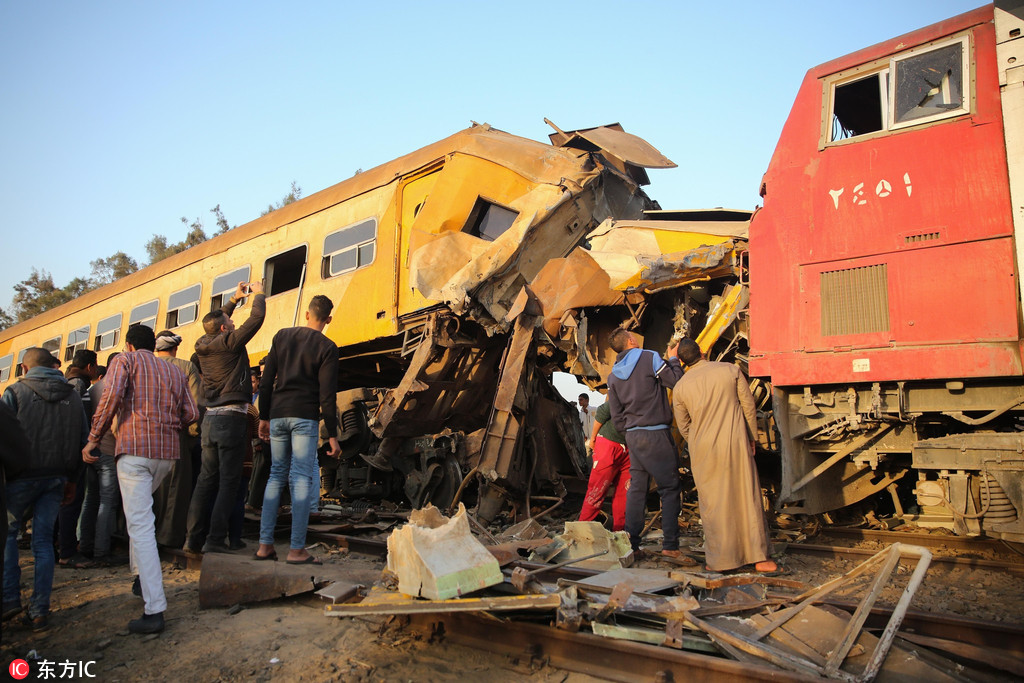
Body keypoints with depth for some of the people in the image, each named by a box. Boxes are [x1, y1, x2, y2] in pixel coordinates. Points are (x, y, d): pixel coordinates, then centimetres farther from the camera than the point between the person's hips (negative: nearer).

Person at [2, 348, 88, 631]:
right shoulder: (73, 396, 10)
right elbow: (83, 439, 10)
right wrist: (71, 479, 17)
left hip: (23, 475, -4)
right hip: (57, 477, 4)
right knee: (43, 539, 8)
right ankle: (40, 611, 8)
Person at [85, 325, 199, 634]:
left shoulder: (125, 360, 7)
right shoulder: (175, 371, 20)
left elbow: (112, 396, -11)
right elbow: (191, 414, 11)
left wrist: (93, 439, -4)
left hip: (135, 448, -6)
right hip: (168, 451, 6)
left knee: (141, 525, -8)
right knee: (139, 512, 29)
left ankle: (154, 611, -12)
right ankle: (142, 575, 30)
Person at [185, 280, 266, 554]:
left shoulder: (204, 345, 12)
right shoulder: (230, 342, -9)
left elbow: (217, 320, 31)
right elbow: (256, 318, -10)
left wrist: (234, 299, 33)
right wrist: (258, 294, 7)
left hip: (210, 419, 7)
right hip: (231, 418, -7)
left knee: (207, 478, 11)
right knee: (228, 481, -3)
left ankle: (194, 539, 13)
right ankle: (215, 540, -5)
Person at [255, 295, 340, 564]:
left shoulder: (282, 336, 10)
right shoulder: (327, 347, -3)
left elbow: (266, 381, 9)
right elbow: (327, 395, -8)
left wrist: (264, 417, 17)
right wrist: (332, 436, -4)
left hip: (277, 415, 5)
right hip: (305, 416, -4)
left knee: (276, 475, 13)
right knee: (302, 479, -3)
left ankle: (265, 544, 13)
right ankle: (296, 549, -3)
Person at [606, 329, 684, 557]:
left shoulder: (614, 376, 10)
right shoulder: (650, 358, -8)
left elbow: (616, 416, 11)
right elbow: (677, 382, -8)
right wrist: (673, 360, 7)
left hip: (632, 436, 6)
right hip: (656, 434, -6)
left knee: (637, 488, 11)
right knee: (669, 488, 2)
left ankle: (631, 542, 12)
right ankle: (670, 544, 1)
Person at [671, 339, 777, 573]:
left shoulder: (680, 387, 0)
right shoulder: (730, 370, -1)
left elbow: (683, 427, 8)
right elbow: (749, 407, 4)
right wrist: (751, 438, 16)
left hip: (703, 451, 1)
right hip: (735, 445, 0)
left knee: (712, 503, 8)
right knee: (747, 498, 6)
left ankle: (720, 560, 13)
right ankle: (758, 556, 10)